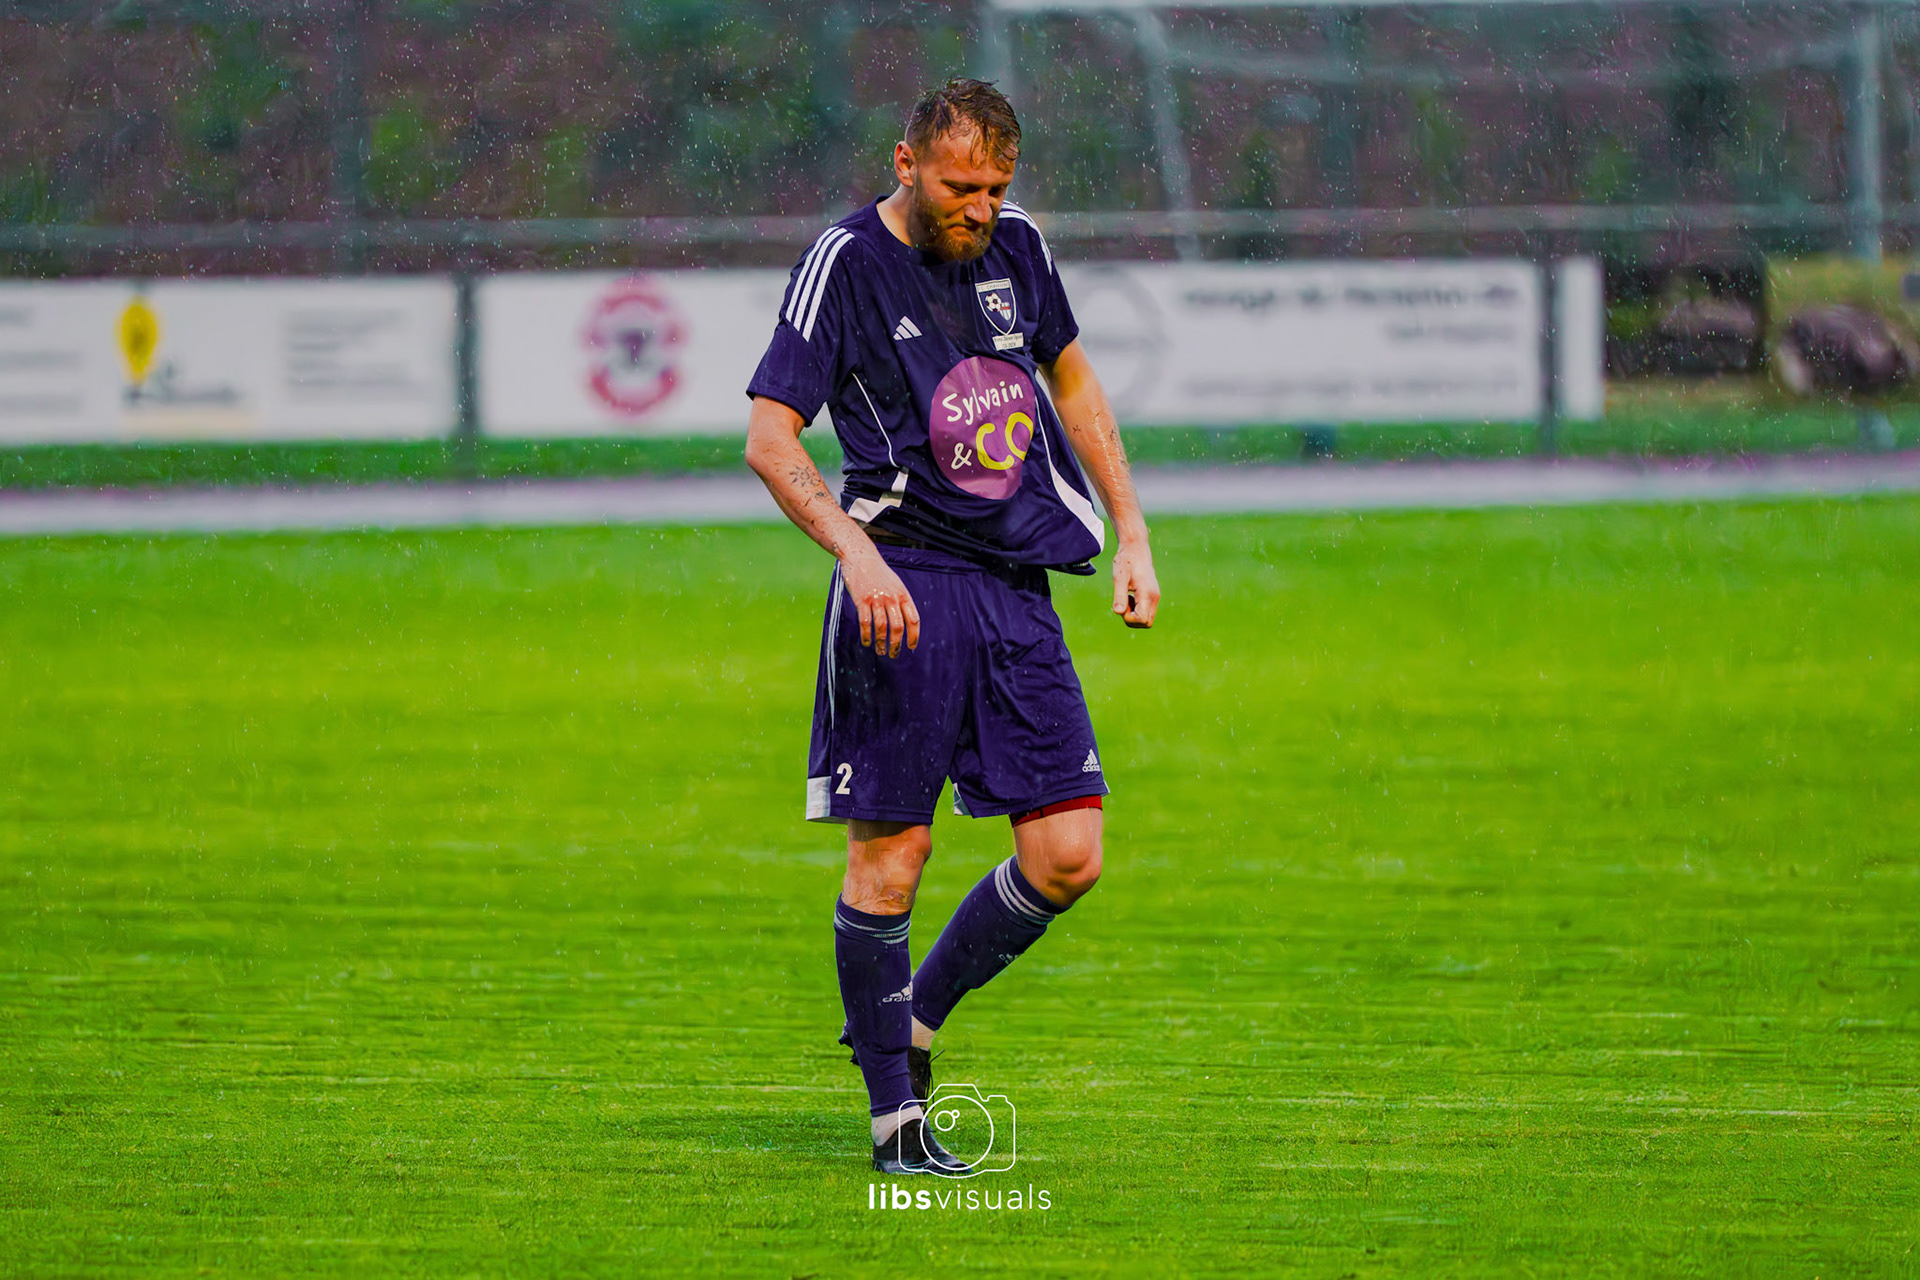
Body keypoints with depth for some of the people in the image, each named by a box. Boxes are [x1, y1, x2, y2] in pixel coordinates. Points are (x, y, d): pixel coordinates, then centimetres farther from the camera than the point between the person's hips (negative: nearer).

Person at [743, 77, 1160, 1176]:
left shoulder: (1017, 244, 11)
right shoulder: (846, 264, -6)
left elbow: (1071, 378, 27)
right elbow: (769, 435, -11)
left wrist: (1131, 532, 20)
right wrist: (856, 550, -24)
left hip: (1019, 589, 6)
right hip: (906, 580, -6)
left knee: (1068, 857, -2)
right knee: (892, 852, -7)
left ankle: (915, 1018, 20)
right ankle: (897, 1116, 2)